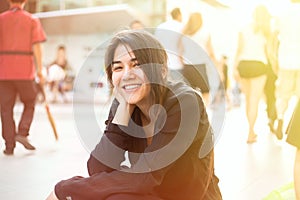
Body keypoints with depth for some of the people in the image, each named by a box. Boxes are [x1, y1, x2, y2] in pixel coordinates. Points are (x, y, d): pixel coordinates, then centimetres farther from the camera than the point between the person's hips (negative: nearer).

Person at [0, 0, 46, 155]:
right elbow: (36, 47, -5)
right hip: (25, 70, -1)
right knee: (29, 104, 15)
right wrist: (40, 71, -4)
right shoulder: (32, 20, 4)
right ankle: (22, 133, -2)